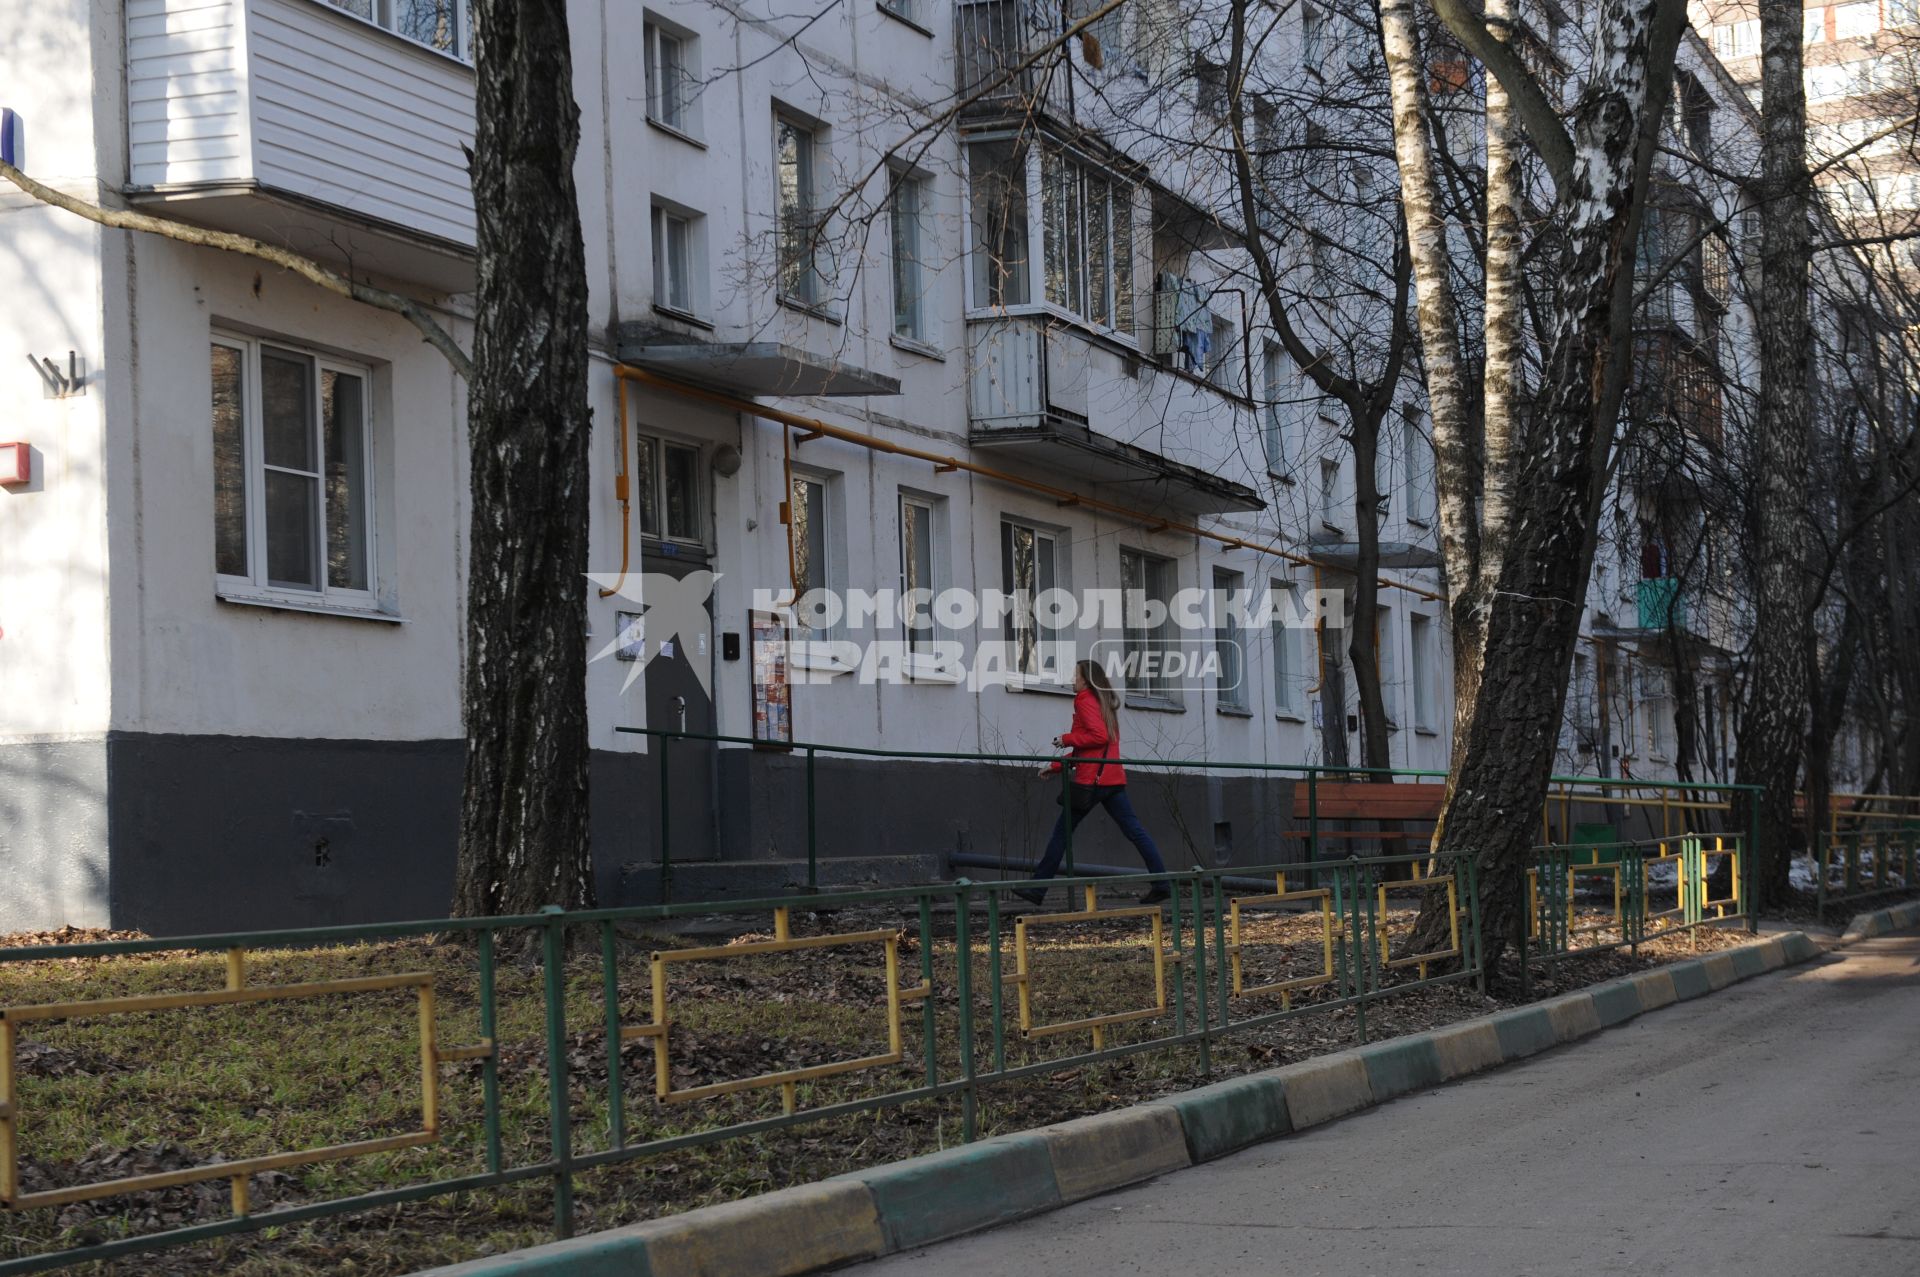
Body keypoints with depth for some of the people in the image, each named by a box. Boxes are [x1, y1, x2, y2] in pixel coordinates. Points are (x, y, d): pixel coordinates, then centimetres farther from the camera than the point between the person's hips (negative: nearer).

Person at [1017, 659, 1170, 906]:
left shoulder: (1085, 701, -6)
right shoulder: (1104, 704, 22)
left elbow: (1098, 736, -19)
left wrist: (1067, 738, -9)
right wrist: (1057, 766, 25)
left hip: (1091, 779, -8)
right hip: (1113, 779, 8)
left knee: (1061, 832, 0)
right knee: (1134, 830, 1)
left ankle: (1037, 889, 3)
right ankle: (1161, 882, -9)